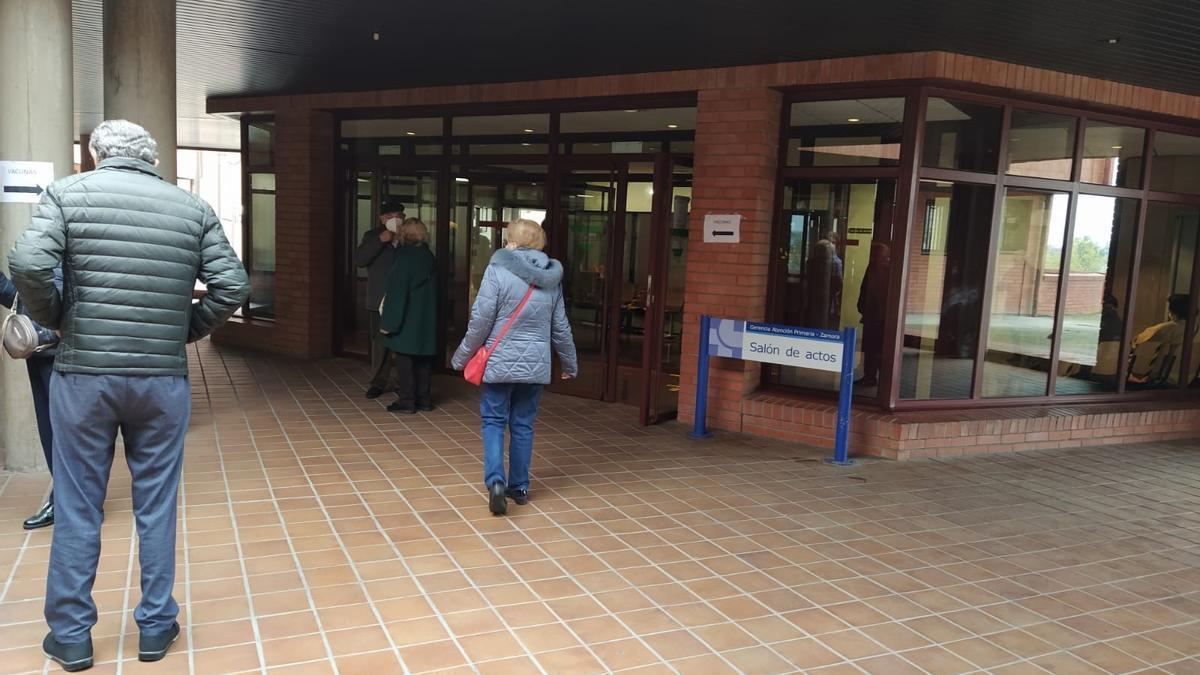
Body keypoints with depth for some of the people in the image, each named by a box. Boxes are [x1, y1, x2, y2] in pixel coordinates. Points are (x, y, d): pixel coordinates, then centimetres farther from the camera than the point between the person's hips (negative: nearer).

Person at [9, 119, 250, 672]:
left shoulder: (67, 193, 1)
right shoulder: (193, 208, 4)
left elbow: (28, 264, -13)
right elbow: (232, 287, -3)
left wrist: (55, 320, 3)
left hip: (83, 375, -1)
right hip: (163, 378, 1)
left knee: (77, 508, 11)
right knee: (156, 506, 12)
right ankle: (156, 628, 22)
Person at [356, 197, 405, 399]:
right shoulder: (373, 236, 8)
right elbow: (359, 260, -8)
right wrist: (380, 241, -13)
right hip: (379, 299, 1)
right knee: (379, 342, 5)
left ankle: (397, 381, 10)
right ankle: (379, 381, 16)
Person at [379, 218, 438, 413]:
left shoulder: (405, 258, -14)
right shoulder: (429, 258, 6)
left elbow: (396, 293, -16)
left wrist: (388, 322, -13)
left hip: (406, 322, -7)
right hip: (426, 322, 7)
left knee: (403, 360, 2)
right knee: (423, 360, 13)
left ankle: (406, 401, 5)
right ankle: (423, 399, 19)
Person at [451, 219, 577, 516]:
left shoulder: (498, 269, -9)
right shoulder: (552, 277, 5)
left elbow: (481, 320, -11)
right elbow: (561, 328, 11)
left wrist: (462, 357, 1)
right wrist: (570, 364, 23)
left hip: (499, 363, -4)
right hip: (536, 365, 4)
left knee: (493, 422, 6)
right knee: (523, 426, 13)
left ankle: (495, 481, -10)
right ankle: (519, 487, 20)